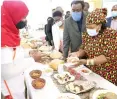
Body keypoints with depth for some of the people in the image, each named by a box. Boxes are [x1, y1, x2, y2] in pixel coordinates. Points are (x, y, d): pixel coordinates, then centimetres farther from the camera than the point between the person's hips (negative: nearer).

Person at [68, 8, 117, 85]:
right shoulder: (87, 34, -1)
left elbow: (108, 57, -22)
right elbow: (84, 49, 8)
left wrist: (86, 61, -31)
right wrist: (78, 54, -15)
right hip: (91, 73, 5)